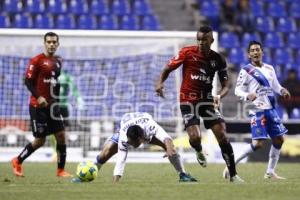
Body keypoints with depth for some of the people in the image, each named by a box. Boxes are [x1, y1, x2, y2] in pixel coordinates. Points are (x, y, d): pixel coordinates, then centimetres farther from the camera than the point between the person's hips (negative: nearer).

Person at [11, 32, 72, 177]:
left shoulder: (58, 61, 11)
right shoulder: (37, 60, -9)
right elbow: (28, 81, -13)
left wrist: (58, 99, 16)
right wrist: (38, 97, -24)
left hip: (52, 105, 6)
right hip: (38, 106, -6)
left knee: (61, 135, -1)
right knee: (40, 140, -3)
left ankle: (61, 170, 6)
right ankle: (17, 162, 17)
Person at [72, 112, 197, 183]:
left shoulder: (151, 127, -47)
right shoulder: (123, 138, -43)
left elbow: (165, 137, -62)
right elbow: (120, 160, -47)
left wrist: (169, 148, -83)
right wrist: (115, 182, -56)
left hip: (146, 127, 1)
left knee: (168, 145, -23)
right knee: (106, 151, -21)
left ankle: (182, 175, -7)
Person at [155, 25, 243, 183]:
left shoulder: (218, 59, 0)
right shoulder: (187, 52, -7)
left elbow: (225, 85, 2)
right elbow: (168, 69, -1)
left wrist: (219, 96, -21)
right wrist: (160, 83, -22)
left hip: (207, 99, 2)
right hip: (188, 100, -2)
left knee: (222, 135, -7)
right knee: (195, 137, -19)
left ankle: (233, 174, 2)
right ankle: (199, 151, 21)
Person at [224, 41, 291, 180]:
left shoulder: (269, 69, 12)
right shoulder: (246, 71, -6)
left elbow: (275, 86, 21)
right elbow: (238, 90, -7)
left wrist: (282, 91, -1)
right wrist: (247, 96, -27)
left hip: (271, 109, 7)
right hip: (257, 110, -7)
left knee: (279, 139, 6)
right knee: (258, 143, -15)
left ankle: (270, 172, 16)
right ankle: (232, 163, -1)